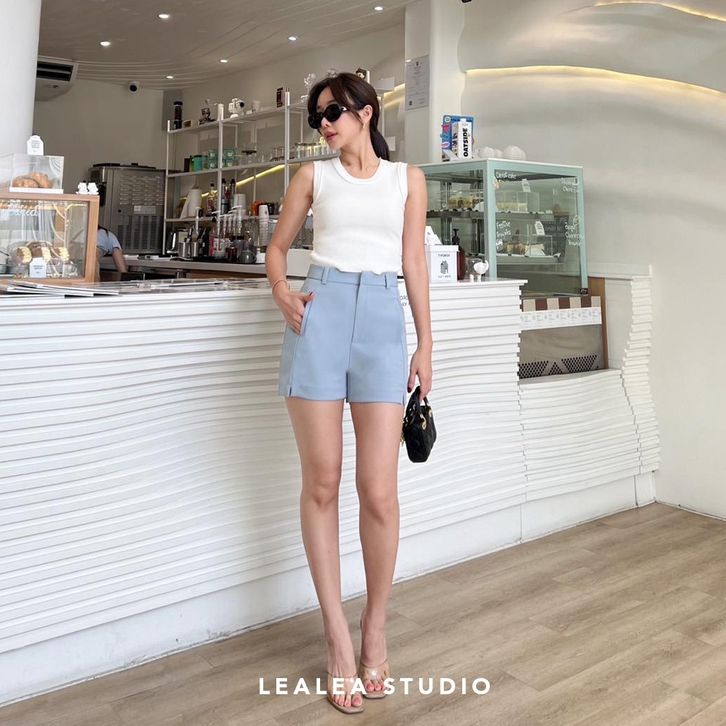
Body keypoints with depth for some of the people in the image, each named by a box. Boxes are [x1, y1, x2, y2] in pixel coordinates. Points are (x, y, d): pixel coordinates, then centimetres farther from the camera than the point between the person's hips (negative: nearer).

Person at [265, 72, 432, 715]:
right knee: (322, 483, 0)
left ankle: (375, 627, 17)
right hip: (321, 313, 1)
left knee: (379, 492, -5)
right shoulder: (314, 176, 15)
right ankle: (338, 636, 13)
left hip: (383, 319, 0)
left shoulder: (407, 178, 15)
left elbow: (414, 263, 12)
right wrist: (282, 293, -1)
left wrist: (426, 343, 7)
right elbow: (278, 246, 20)